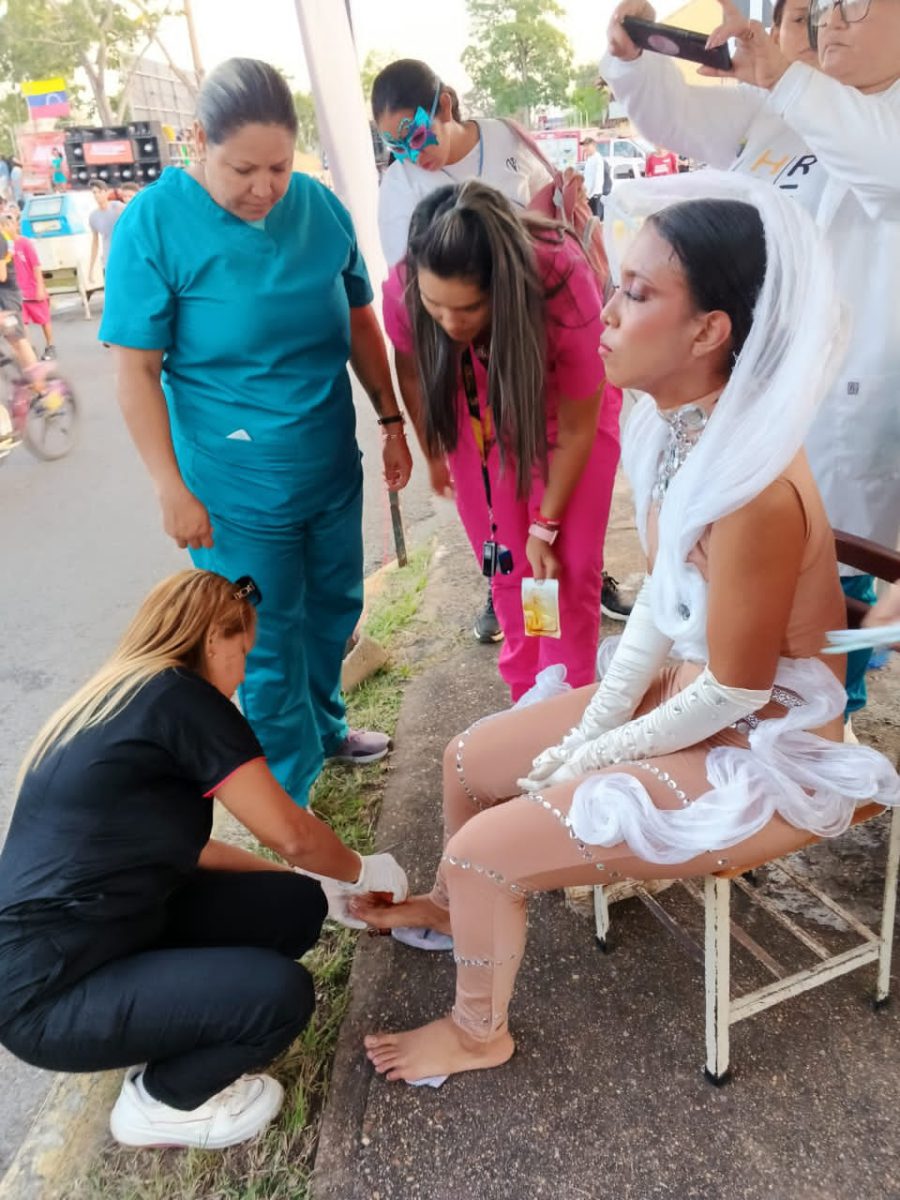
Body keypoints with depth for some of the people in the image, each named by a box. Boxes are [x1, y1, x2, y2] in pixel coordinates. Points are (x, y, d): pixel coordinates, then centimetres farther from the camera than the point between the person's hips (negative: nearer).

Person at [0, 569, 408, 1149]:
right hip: (48, 991, -9)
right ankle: (159, 1102, 8)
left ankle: (166, 1037, 16)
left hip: (85, 936, 9)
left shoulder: (113, 704, 10)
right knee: (283, 993, -18)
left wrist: (332, 881, 20)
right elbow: (291, 834, -15)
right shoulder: (179, 697, -19)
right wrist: (362, 872, 7)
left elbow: (174, 844, 16)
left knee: (295, 905, 1)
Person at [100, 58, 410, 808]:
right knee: (268, 644, 8)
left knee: (335, 609, 20)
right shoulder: (153, 225, -13)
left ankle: (324, 726, 46)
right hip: (237, 491, -5)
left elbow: (359, 322, 10)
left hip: (334, 467, 5)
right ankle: (289, 792, 28)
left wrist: (391, 419, 10)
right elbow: (136, 369, -12)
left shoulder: (321, 207, -1)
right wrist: (172, 489, -14)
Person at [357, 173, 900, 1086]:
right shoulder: (678, 429, -6)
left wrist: (597, 758, -10)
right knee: (469, 759, 14)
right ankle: (452, 906, 45)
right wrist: (591, 725, -2)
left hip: (757, 754, -8)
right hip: (684, 697, 8)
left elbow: (734, 690, -24)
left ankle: (477, 1034, 22)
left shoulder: (754, 490, -33)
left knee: (486, 849, -9)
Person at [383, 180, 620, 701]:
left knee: (570, 570, -1)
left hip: (569, 415, -2)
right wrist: (435, 453, 7)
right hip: (479, 421, 2)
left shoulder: (565, 285, -38)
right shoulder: (403, 289, -32)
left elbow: (576, 427, -23)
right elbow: (413, 373, -7)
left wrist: (547, 524, -14)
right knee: (508, 568, 8)